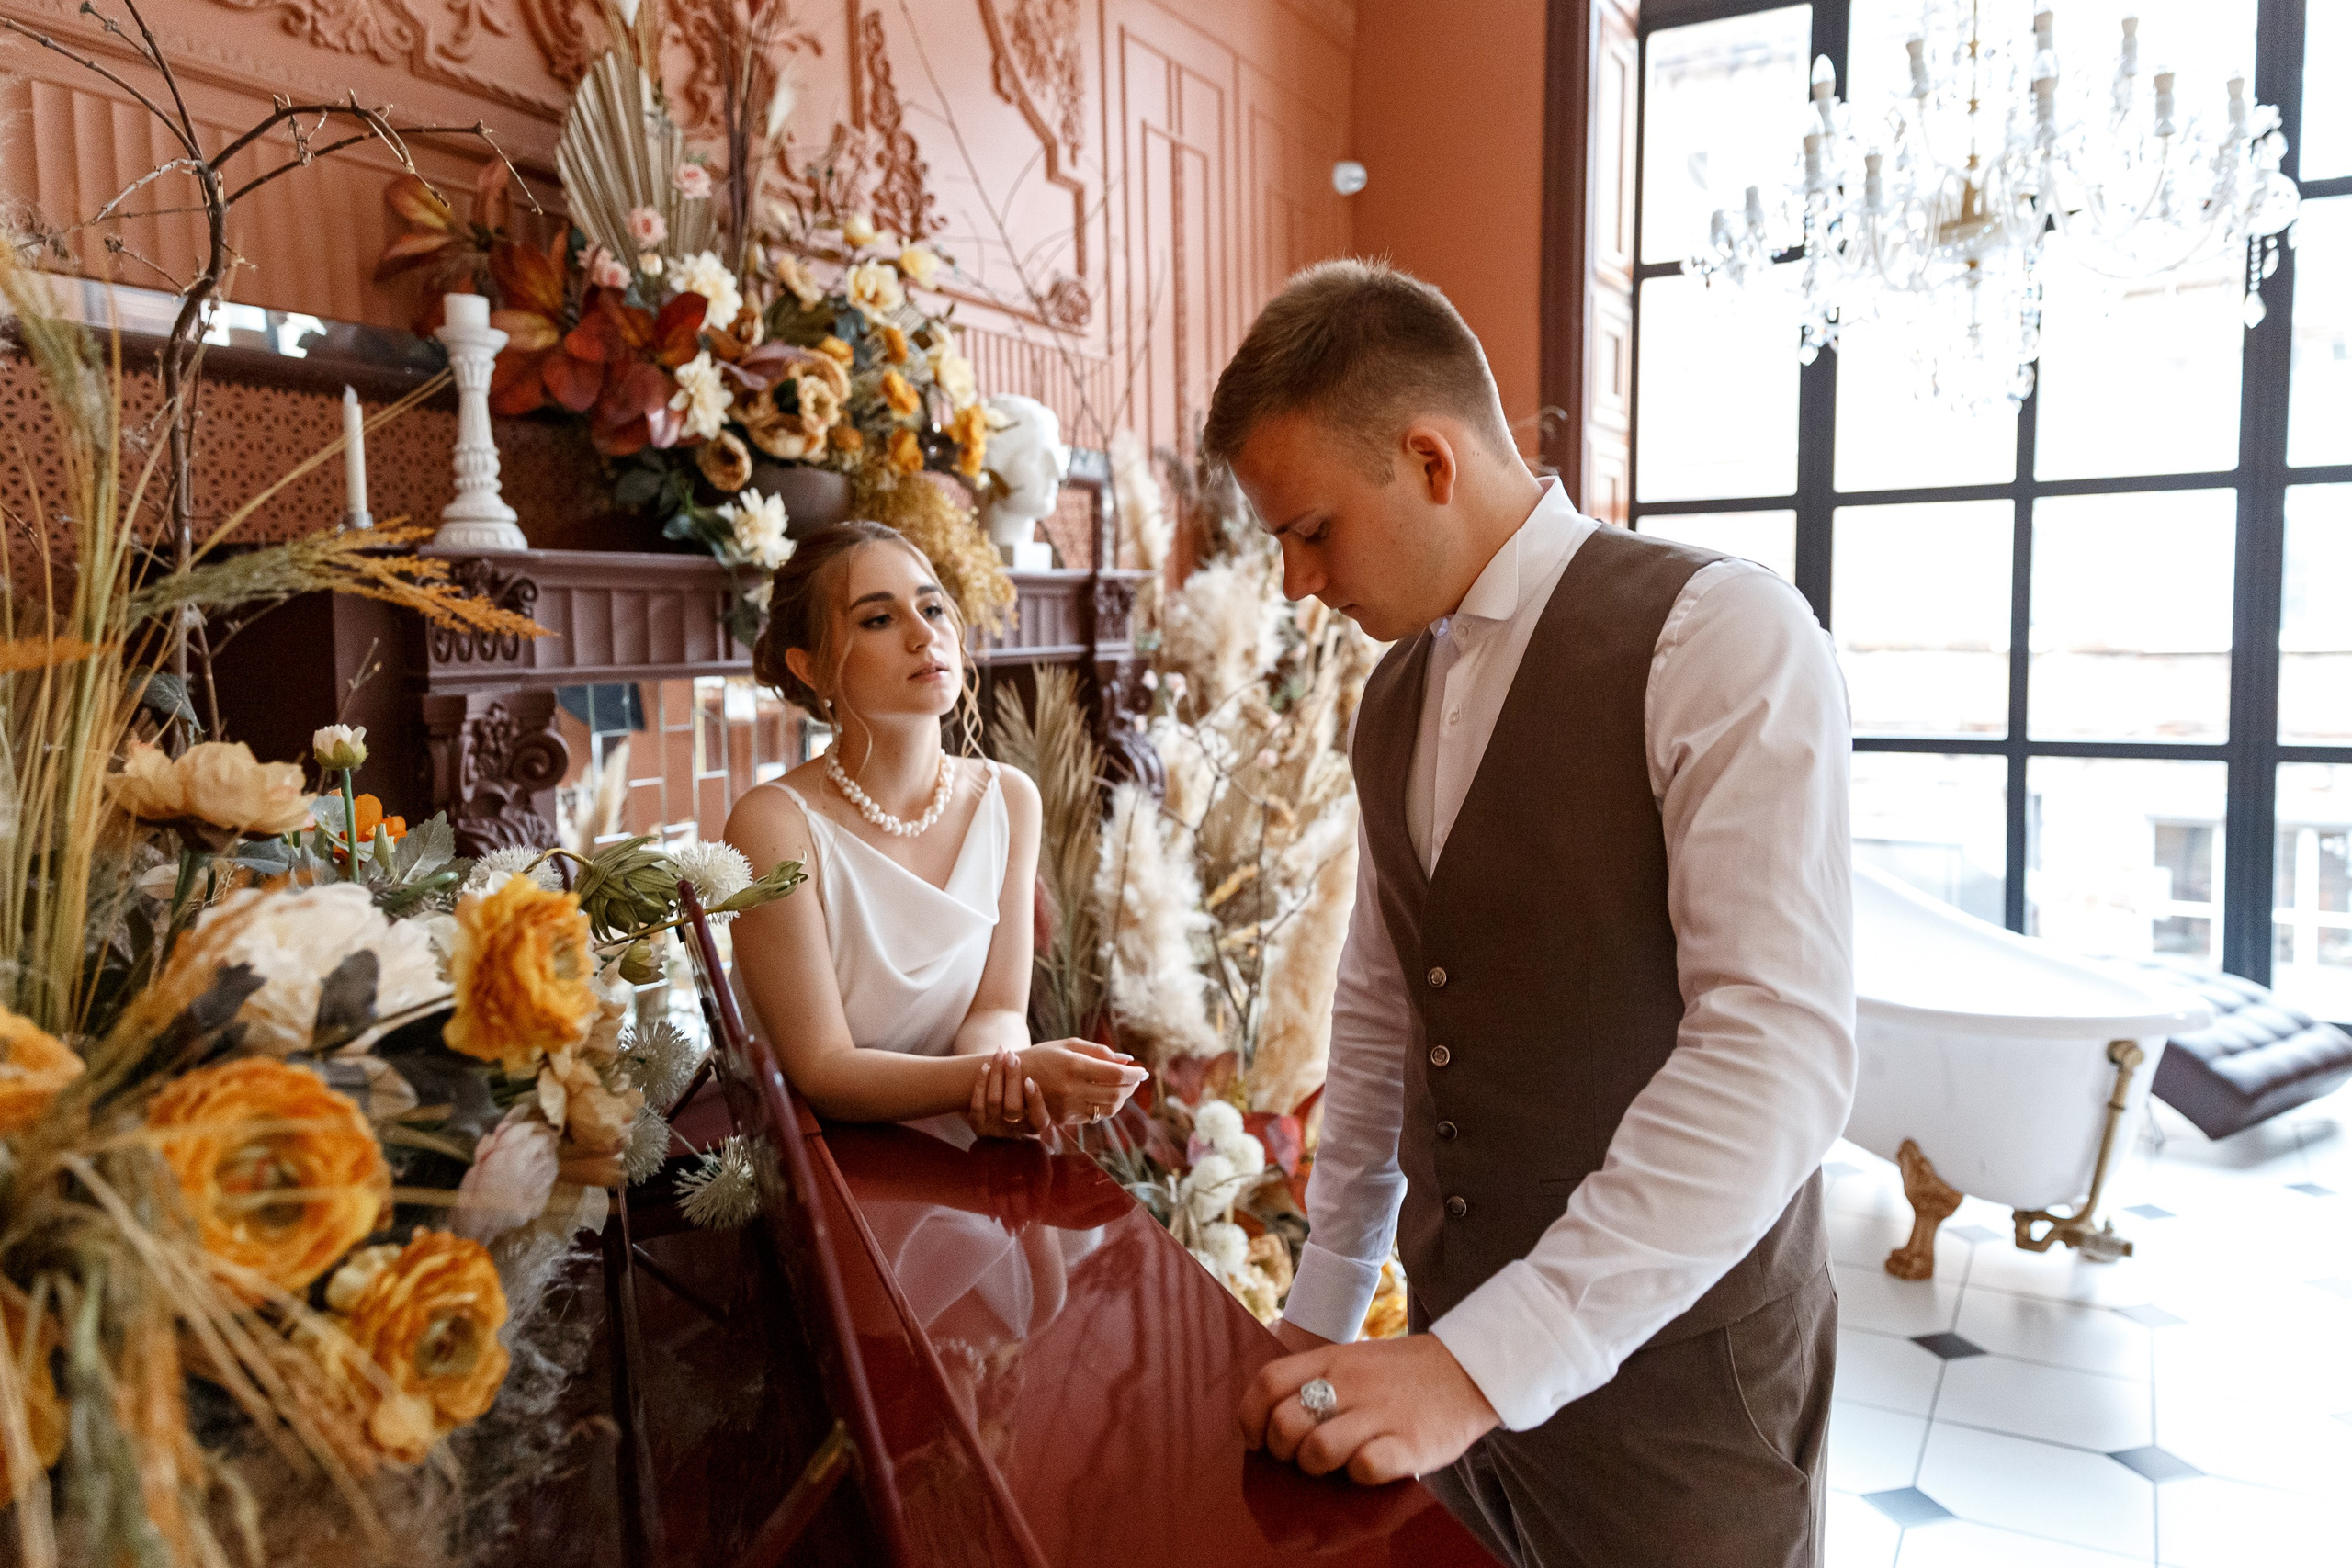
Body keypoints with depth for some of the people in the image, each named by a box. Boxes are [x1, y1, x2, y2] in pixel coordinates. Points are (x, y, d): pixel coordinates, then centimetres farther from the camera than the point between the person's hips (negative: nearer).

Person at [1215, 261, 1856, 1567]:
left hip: (1670, 1370, -6)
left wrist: (1490, 1359, -27)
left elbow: (1781, 1051, -24)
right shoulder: (1393, 694, 7)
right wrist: (1324, 1306, 12)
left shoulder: (1722, 640, -16)